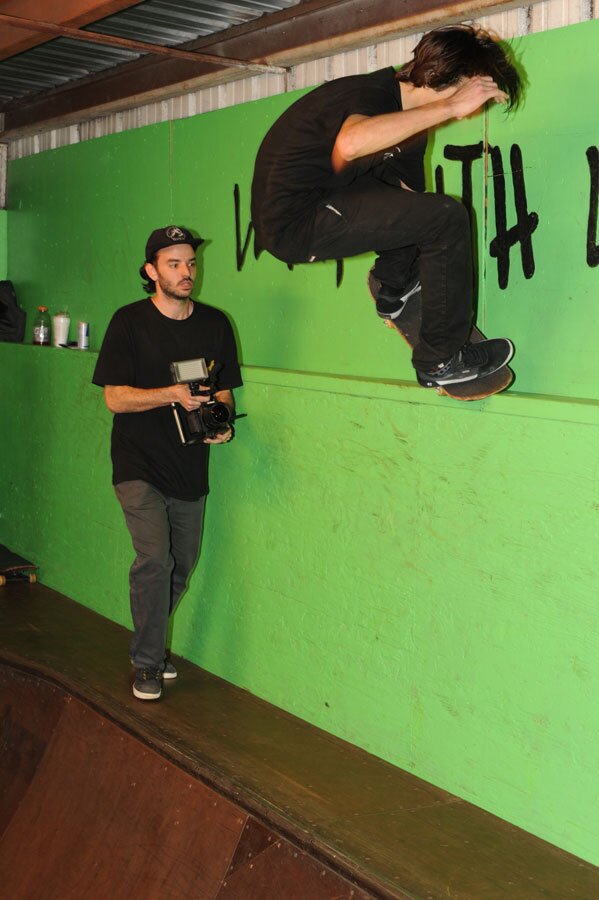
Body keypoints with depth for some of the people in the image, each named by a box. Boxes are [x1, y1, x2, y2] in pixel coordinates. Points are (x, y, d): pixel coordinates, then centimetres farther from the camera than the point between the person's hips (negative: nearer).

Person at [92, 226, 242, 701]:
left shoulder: (215, 323, 4)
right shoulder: (130, 321, -6)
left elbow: (224, 390, 11)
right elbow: (115, 397, -10)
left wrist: (221, 422, -11)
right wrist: (174, 394, -24)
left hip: (190, 466, 4)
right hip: (140, 465, -4)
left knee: (183, 564, 12)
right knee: (155, 558, -16)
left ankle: (149, 643, 35)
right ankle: (147, 662, 2)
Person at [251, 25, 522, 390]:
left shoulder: (408, 116, 10)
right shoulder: (371, 94, -20)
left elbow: (410, 194, 18)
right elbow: (350, 144, -44)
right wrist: (449, 106, -38)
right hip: (294, 220, -10)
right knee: (445, 216, -18)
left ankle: (393, 287, 24)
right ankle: (441, 360, -7)